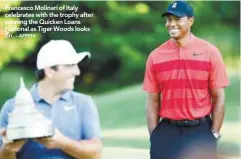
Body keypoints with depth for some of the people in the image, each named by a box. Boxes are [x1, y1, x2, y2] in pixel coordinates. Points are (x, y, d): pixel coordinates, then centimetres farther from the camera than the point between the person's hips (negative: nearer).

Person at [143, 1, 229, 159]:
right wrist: (154, 136, 0)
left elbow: (218, 97, -1)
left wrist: (214, 134, -5)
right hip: (167, 132, 2)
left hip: (200, 131, -2)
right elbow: (153, 101, 6)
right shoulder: (155, 56, 4)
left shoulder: (209, 52, -2)